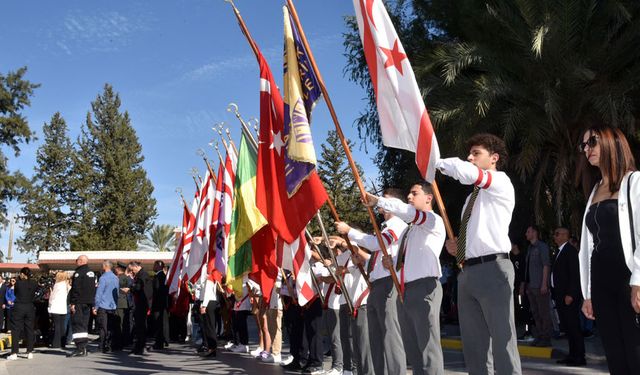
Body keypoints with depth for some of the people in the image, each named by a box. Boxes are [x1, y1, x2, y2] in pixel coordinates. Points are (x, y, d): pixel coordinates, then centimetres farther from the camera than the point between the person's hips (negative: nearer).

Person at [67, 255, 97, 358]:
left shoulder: (78, 272, -11)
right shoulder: (92, 273, 16)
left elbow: (75, 289, -17)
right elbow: (94, 289, 17)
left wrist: (72, 303, -16)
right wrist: (92, 304, 19)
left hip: (79, 303, -8)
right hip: (88, 303, 8)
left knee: (77, 324, -7)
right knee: (84, 324, 12)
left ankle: (79, 349, -12)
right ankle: (83, 347, 13)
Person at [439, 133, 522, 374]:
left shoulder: (501, 182, 0)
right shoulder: (473, 196, 25)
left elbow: (462, 170, -20)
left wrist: (436, 161, -4)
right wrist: (456, 247, 11)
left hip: (492, 269, -9)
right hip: (468, 271, 9)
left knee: (502, 342, -7)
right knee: (473, 344, 11)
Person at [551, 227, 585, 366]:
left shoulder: (570, 250, -10)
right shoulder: (559, 251, 18)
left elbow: (574, 274, -16)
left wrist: (570, 295, -21)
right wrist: (555, 294, 13)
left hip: (569, 296, -9)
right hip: (560, 295, 9)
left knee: (573, 326, -5)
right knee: (567, 327, 11)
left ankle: (579, 357, 0)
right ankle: (572, 355, 17)